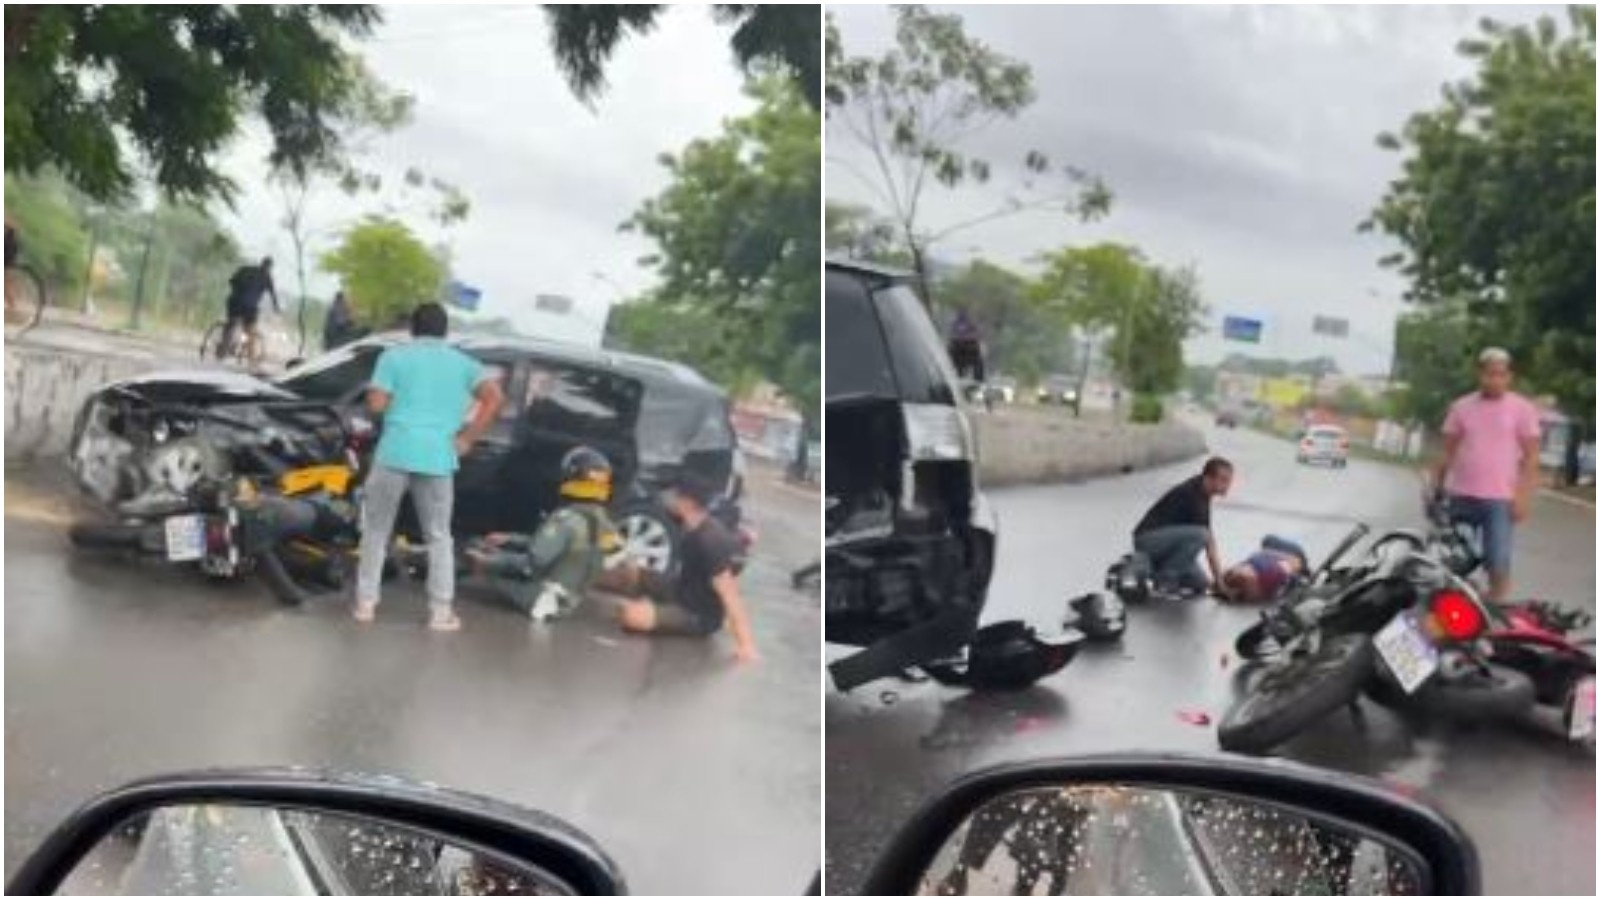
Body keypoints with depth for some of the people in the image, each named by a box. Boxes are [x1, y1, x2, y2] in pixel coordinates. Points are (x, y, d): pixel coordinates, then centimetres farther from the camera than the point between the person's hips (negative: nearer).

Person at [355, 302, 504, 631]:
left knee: (376, 531, 13)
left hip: (395, 453, -1)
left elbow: (376, 404, -3)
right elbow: (495, 398, -1)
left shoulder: (394, 356, 5)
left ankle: (366, 602, 16)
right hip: (438, 458, 1)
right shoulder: (462, 362, 12)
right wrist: (467, 438, 3)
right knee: (439, 536, 12)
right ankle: (442, 611, 8)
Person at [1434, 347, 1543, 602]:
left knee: (1498, 563, -7)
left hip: (1499, 499, -3)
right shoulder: (1461, 407, 7)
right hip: (1460, 497, 3)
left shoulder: (1523, 408, -1)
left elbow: (1531, 457, -2)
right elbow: (1448, 452, 11)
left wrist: (1523, 497, -10)